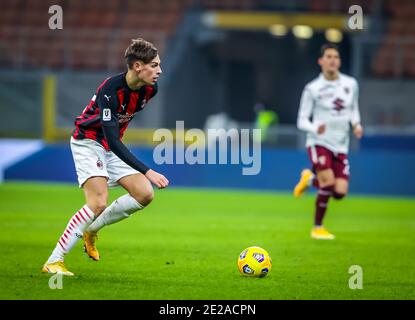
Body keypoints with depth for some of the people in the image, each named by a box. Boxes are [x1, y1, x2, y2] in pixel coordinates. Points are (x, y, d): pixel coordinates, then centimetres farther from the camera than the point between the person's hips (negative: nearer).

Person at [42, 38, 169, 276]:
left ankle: (91, 230, 12)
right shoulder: (110, 90, -32)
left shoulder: (150, 88, -9)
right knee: (99, 202, -24)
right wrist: (147, 172, -39)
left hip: (113, 146, 8)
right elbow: (113, 141, -35)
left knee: (145, 195, -6)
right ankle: (54, 261, -17)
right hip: (88, 142, -7)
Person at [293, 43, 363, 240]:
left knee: (340, 192, -8)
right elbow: (302, 121, -3)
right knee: (328, 182, -22)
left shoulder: (351, 84, 5)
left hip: (340, 146, 4)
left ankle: (310, 179, 25)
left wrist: (356, 124, 0)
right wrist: (315, 128, -24)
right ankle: (317, 228, 0)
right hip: (319, 142, -4)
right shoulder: (312, 89, -6)